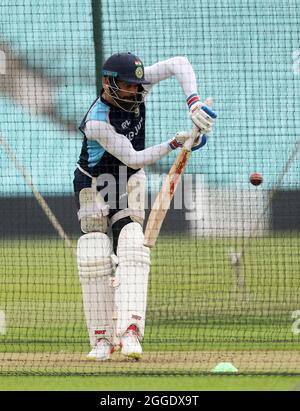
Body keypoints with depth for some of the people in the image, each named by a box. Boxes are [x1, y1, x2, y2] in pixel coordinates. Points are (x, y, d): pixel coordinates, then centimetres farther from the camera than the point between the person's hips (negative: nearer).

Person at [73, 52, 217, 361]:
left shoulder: (135, 87, -15)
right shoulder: (97, 123, -29)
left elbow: (179, 65, -18)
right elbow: (134, 158, -26)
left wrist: (193, 104, -31)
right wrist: (176, 143, -32)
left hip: (129, 185, 4)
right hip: (94, 186, -4)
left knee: (131, 253, -15)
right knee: (95, 260, -12)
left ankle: (129, 333, -29)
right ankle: (102, 338, -3)